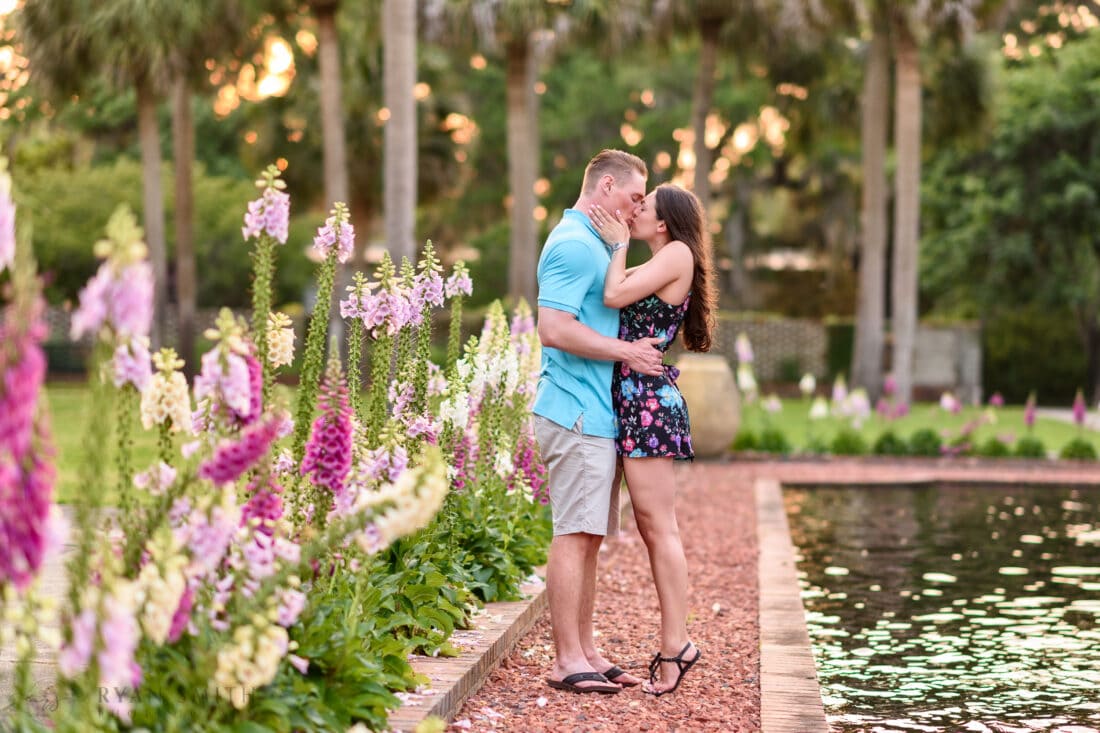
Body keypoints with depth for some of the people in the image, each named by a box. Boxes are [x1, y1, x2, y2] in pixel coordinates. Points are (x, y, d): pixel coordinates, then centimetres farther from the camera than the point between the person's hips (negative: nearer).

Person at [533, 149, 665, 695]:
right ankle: (567, 660, -6)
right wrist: (627, 352, -15)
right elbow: (554, 328, -21)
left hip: (597, 414, 10)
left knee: (589, 538, 12)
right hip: (577, 414, -10)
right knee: (574, 536, -8)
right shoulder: (573, 244, -12)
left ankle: (585, 651, 17)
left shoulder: (592, 244, 22)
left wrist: (637, 347, 13)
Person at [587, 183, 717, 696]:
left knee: (658, 525, -9)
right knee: (651, 526, 9)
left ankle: (675, 643, -8)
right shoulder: (658, 265, 23)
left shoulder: (678, 254, -6)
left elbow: (614, 295, -14)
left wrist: (618, 243, 0)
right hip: (634, 400, 10)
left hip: (649, 399, -10)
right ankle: (674, 641, 12)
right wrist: (615, 240, 18)